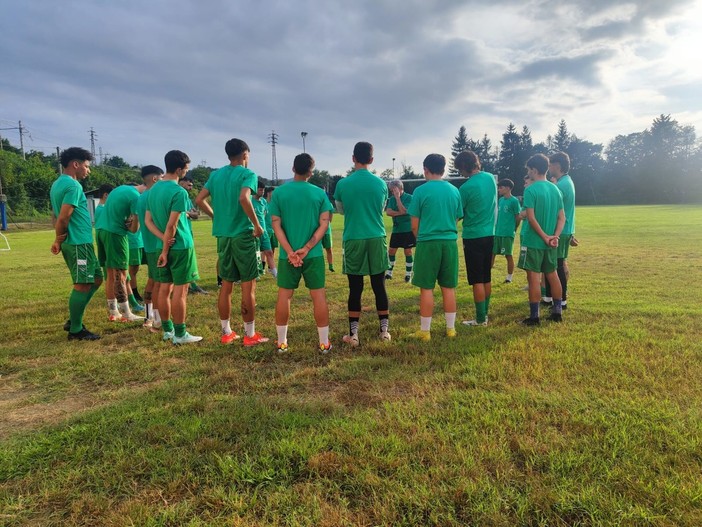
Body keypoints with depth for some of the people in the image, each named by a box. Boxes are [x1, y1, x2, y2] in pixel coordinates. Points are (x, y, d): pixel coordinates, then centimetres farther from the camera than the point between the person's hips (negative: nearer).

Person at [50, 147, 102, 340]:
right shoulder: (73, 185, -15)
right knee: (83, 285, -2)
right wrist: (60, 240, -5)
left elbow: (56, 216, 17)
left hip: (73, 242, 10)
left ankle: (73, 320, 21)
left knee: (96, 279, 16)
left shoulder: (57, 184, 17)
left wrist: (59, 240, 9)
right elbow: (63, 217, -21)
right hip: (79, 243, -10)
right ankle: (76, 330, 7)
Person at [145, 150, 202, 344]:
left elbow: (148, 220, 7)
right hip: (181, 246, -8)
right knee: (180, 290, -1)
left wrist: (163, 240, -5)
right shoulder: (179, 192, -16)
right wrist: (166, 251, -12)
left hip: (163, 246, 8)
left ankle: (167, 330, 21)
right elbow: (171, 225, -19)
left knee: (165, 288, 12)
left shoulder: (153, 189, 9)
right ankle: (179, 334, 5)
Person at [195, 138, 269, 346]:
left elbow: (199, 200, 8)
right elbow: (243, 198, -24)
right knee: (248, 286, 0)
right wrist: (257, 225, -15)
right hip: (242, 235, -6)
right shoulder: (248, 174, -7)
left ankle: (226, 333, 20)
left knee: (226, 284, 12)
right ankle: (250, 335, 6)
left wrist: (217, 217, 17)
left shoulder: (216, 174, 11)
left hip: (222, 235, 6)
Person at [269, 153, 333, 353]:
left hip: (287, 255, 1)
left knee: (284, 295, 10)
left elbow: (276, 225, -6)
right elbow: (324, 224, -7)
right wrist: (306, 248, -10)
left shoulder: (279, 192, -1)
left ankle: (282, 342, 18)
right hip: (313, 254, 0)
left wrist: (290, 251, -9)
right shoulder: (319, 193, -1)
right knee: (319, 296, 6)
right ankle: (324, 342, 11)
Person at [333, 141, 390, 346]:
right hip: (377, 239, 1)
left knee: (355, 288, 4)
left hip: (353, 240, -1)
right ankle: (384, 330, 15)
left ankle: (353, 334, 7)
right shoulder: (381, 183, 2)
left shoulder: (343, 184, -3)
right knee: (379, 286, 9)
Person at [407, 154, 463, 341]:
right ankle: (450, 328, 18)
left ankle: (425, 331, 8)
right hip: (450, 242, 4)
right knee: (449, 287, 11)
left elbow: (414, 225, -3)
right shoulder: (454, 191, 7)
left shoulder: (421, 191, -6)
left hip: (428, 243, -4)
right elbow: (456, 220, 15)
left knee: (426, 288, 2)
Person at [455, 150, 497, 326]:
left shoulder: (466, 188, -17)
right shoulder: (490, 178, 4)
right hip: (489, 234, 7)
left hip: (473, 237, -7)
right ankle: (485, 313, 25)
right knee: (487, 277, 15)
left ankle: (481, 319, 7)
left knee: (477, 280, 0)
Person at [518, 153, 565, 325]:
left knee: (534, 277, -2)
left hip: (534, 241, -7)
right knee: (552, 275, 15)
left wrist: (545, 237, -13)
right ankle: (557, 312, 22)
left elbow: (531, 218, -19)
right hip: (550, 243, 7)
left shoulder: (531, 190, -13)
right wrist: (555, 236, -2)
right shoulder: (555, 189, 9)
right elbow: (562, 217, 7)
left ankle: (534, 316, 2)